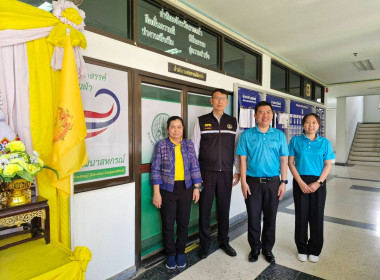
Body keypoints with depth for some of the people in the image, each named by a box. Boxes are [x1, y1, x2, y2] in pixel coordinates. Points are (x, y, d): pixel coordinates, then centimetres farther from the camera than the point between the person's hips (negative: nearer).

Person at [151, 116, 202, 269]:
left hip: (185, 189, 2)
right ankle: (170, 254, 27)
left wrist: (196, 187, 3)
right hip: (167, 189, -2)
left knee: (183, 222, 11)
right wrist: (156, 193, -7)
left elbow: (195, 167, 7)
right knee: (168, 223, 7)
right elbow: (156, 169, -4)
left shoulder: (189, 144, 5)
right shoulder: (161, 145, -3)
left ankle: (180, 252, 31)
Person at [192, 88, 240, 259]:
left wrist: (238, 171, 7)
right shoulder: (201, 121, 1)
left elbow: (237, 148, 10)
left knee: (224, 208, 11)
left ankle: (224, 242, 31)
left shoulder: (233, 122, 8)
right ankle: (205, 244, 24)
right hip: (206, 173, -2)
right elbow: (195, 148, 1)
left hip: (226, 173, 2)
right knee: (204, 209, 6)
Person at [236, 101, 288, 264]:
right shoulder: (247, 135, -1)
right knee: (253, 217, 8)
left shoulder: (279, 135, 4)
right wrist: (243, 182, -7)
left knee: (270, 217, 12)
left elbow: (283, 160, 5)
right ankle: (255, 248, 28)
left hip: (273, 182, 2)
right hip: (253, 182, -1)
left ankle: (268, 249, 31)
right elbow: (243, 159, -3)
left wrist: (283, 182, -1)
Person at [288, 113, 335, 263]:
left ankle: (314, 250, 26)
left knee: (316, 216, 8)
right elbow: (291, 162, -2)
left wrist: (318, 182, -11)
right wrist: (301, 182, -11)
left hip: (318, 183, 1)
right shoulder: (295, 141, 0)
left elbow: (328, 165, 2)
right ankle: (302, 249, 24)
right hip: (300, 182, -1)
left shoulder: (324, 142, 3)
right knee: (301, 216, 6)